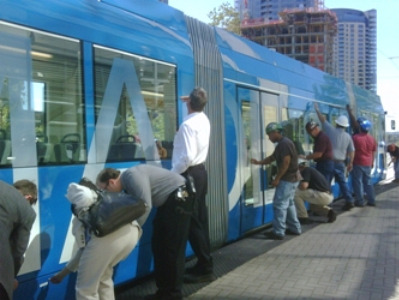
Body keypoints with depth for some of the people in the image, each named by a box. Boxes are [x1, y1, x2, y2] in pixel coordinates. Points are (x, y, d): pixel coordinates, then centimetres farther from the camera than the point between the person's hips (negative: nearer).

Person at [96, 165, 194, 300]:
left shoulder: (132, 175, -21)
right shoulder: (127, 183, 8)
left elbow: (145, 206, -28)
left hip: (179, 197, -10)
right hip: (166, 201, 10)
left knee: (173, 247, -5)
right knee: (159, 245, 11)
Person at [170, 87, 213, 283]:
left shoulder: (188, 124, -17)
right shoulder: (204, 120, 10)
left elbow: (187, 156, -24)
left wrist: (172, 175, -16)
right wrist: (190, 102, 33)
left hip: (189, 174, -9)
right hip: (200, 172, 9)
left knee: (192, 222, -3)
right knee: (200, 220, 12)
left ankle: (205, 268, 3)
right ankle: (204, 264, 21)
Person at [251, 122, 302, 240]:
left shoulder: (284, 143, -19)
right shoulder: (281, 144, 14)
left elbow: (286, 162, -24)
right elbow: (272, 157, 20)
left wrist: (277, 178, -20)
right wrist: (258, 162, 9)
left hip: (288, 179, -11)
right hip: (291, 178, 11)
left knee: (279, 204, -7)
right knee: (289, 203, 17)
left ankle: (278, 232, -2)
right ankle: (295, 228, 25)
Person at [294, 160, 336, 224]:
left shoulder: (306, 170, -4)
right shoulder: (312, 169, 23)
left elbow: (304, 186, -17)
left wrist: (297, 187, 4)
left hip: (322, 196, -10)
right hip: (329, 197, 10)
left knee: (296, 193, -7)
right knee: (313, 206, 38)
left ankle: (303, 218, 0)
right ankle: (329, 212, 12)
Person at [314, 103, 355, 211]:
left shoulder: (331, 131, -6)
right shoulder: (348, 136, 4)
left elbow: (323, 120, 5)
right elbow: (351, 151, 7)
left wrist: (317, 110, 18)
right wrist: (350, 163, 16)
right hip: (341, 162, 4)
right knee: (342, 182, 15)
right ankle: (349, 201, 13)